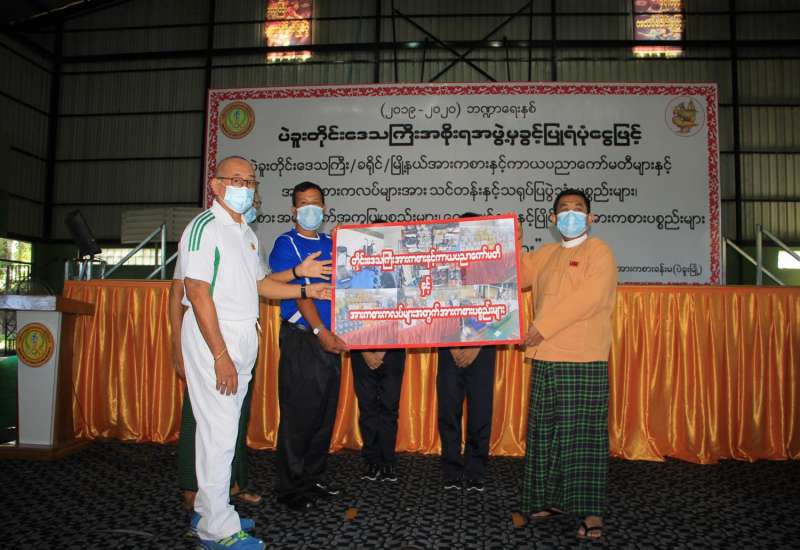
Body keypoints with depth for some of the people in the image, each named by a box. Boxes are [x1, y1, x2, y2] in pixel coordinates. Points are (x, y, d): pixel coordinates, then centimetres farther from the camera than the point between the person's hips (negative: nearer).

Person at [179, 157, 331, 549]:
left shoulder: (247, 233, 18)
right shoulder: (204, 227, -11)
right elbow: (199, 294, -17)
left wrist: (307, 291, 17)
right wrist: (221, 355, -20)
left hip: (243, 337, 9)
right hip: (211, 336, -9)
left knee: (226, 427, 14)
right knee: (219, 431, -5)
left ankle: (207, 509, 28)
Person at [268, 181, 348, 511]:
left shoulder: (332, 245, 15)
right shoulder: (285, 244, -2)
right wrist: (321, 331, -20)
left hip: (331, 338, 6)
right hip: (300, 338, -6)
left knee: (326, 412, 11)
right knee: (298, 413, -2)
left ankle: (314, 477, 26)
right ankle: (290, 488, 11)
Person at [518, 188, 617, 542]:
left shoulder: (599, 252, -2)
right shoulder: (544, 255, 17)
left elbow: (589, 298, -15)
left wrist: (542, 327, -15)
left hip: (585, 359, -6)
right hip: (546, 358, 6)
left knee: (583, 435, -3)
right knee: (545, 433, 10)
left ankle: (591, 512, 6)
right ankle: (552, 499, 23)